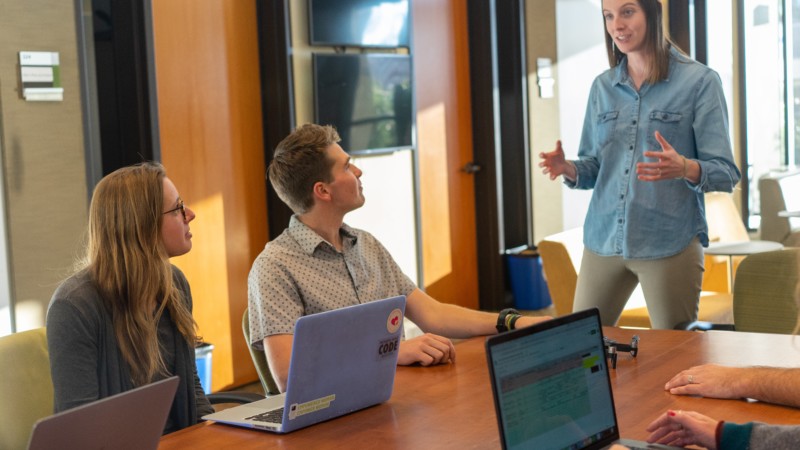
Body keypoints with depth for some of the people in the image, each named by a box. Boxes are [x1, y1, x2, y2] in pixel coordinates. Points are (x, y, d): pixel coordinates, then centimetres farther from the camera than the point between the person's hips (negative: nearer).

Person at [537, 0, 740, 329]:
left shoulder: (699, 81, -4)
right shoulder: (602, 87, 10)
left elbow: (726, 173, -7)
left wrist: (684, 168, -27)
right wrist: (569, 169, -8)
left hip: (670, 244, -4)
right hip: (603, 241, 4)